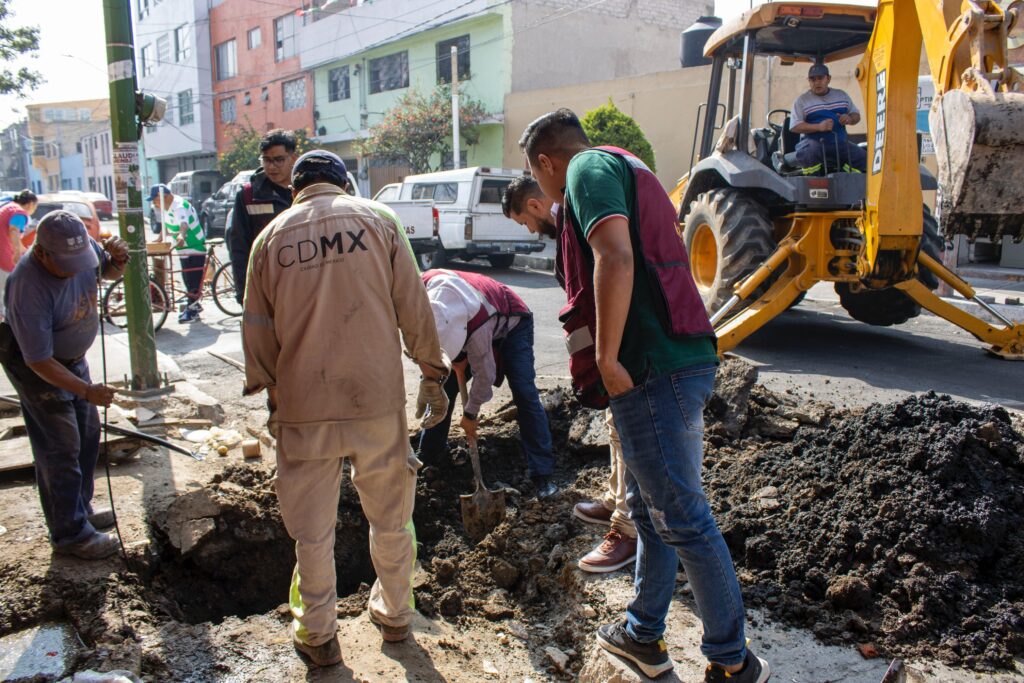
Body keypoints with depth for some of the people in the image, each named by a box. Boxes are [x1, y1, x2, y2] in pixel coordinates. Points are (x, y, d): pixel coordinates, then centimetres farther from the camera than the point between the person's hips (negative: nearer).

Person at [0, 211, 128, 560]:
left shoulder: (79, 245, -18)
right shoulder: (29, 288, -35)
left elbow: (109, 273, 5)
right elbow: (39, 361, -29)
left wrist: (118, 259, -18)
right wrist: (86, 390, -33)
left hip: (74, 358, 8)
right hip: (39, 367, -8)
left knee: (87, 436, 17)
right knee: (60, 451, -1)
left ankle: (80, 508, 36)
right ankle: (70, 534, 12)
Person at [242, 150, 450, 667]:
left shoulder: (271, 237, 7)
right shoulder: (377, 220, 3)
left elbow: (257, 329, 8)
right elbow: (413, 306, 0)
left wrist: (266, 390, 20)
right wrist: (432, 374, 8)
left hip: (304, 405, 1)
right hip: (377, 397, 0)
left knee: (312, 527, 13)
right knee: (390, 515, 17)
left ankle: (317, 635, 26)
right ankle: (394, 614, 33)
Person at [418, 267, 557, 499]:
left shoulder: (477, 326, -45)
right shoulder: (426, 285, -32)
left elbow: (484, 374, -28)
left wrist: (470, 413, -12)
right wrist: (455, 358, -12)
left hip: (512, 324, -5)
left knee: (525, 393, -18)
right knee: (443, 386, 1)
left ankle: (542, 473, -15)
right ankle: (427, 456, 20)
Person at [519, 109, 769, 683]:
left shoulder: (588, 168, -5)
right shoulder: (630, 171, 25)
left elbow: (615, 258, -22)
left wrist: (607, 359, -18)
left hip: (655, 368, -10)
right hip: (679, 359, 10)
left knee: (683, 517, -1)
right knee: (650, 506, 19)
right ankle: (645, 635, 33)